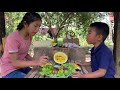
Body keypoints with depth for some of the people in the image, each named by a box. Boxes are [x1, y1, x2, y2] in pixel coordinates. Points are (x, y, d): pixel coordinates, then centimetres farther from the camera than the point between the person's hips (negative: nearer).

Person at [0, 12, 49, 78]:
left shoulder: (29, 36, -1)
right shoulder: (13, 38, -24)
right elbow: (15, 62, -27)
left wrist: (36, 61, -9)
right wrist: (36, 62, -36)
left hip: (21, 67, 7)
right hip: (10, 71, -7)